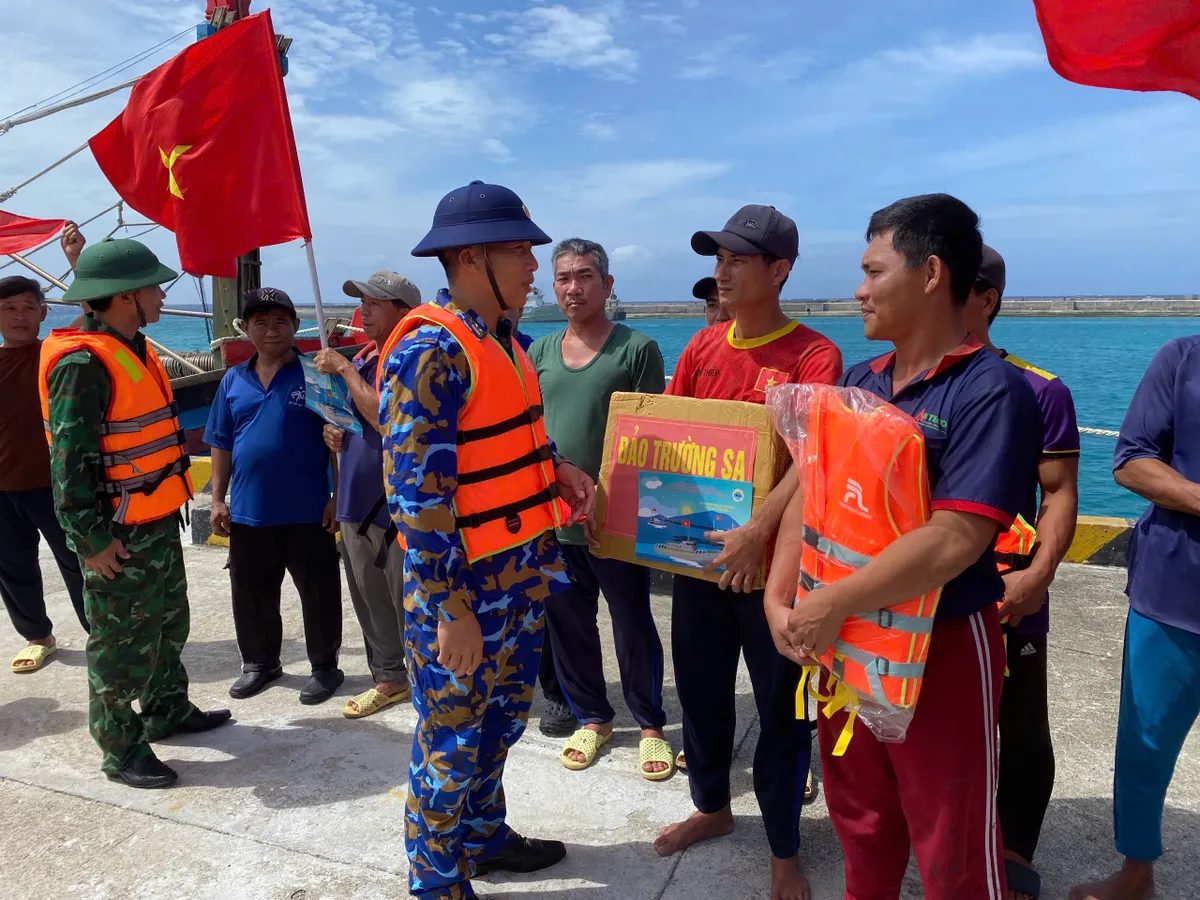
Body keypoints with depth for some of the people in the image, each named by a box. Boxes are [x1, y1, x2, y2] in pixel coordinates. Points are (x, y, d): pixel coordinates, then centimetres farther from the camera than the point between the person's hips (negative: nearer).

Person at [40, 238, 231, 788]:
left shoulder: (134, 350, 9)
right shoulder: (83, 362, -20)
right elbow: (70, 459, -22)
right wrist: (93, 538, -21)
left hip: (159, 521, 9)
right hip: (119, 533, -9)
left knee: (168, 624, 21)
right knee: (123, 645, 3)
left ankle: (167, 712, 38)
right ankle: (121, 752, 17)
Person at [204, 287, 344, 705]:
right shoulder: (234, 381, 8)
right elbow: (221, 445, 12)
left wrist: (339, 495, -9)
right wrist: (218, 499, 8)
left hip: (307, 511, -4)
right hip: (248, 511, 5)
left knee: (318, 593, 6)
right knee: (251, 594, 16)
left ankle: (325, 666, 23)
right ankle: (260, 663, 35)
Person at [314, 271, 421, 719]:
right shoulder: (361, 358, 13)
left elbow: (384, 416, -27)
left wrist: (344, 370, -18)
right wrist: (333, 430, 4)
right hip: (356, 499, 9)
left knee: (409, 604, 0)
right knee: (369, 599, 17)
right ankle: (389, 679, 32)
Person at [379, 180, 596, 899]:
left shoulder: (500, 339, 8)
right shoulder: (430, 350, -21)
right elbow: (416, 493, -23)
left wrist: (557, 468, 4)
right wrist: (451, 609, -22)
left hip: (521, 573, 9)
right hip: (464, 583, -9)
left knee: (504, 714, 23)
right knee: (453, 738, 9)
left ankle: (483, 834, 45)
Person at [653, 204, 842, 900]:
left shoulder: (814, 355, -11)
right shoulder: (702, 348, 6)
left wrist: (758, 533, -34)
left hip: (772, 563, -5)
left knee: (782, 709, 9)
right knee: (700, 691, 19)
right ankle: (712, 808, 44)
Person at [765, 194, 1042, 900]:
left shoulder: (993, 390, -16)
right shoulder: (859, 382, 6)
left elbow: (954, 541, -25)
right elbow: (812, 493, 4)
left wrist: (833, 604, -21)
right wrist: (781, 599, -8)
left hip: (942, 647, -6)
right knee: (859, 819, 23)